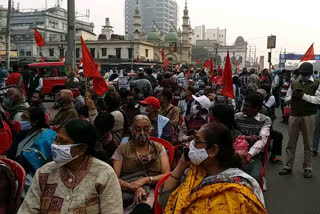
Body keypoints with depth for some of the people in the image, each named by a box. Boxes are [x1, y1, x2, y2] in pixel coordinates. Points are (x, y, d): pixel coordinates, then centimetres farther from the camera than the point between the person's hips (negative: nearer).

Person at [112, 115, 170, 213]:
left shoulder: (159, 148, 15)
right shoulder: (122, 149, 10)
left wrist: (144, 180, -11)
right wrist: (135, 188, -16)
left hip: (151, 191, 0)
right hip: (127, 191, 1)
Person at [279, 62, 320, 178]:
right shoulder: (294, 83, 9)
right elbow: (286, 99, 10)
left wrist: (303, 96, -19)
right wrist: (293, 96, -11)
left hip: (309, 117, -2)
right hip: (294, 116, 3)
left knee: (308, 143, 8)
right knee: (291, 142, 8)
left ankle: (308, 168, 18)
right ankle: (288, 166, 17)